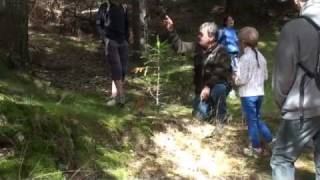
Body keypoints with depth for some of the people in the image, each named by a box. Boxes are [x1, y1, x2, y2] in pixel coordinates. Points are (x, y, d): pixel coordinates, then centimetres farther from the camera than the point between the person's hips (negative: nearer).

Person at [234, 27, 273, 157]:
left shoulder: (245, 58, -16)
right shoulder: (261, 56, 6)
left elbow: (242, 80, -17)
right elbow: (265, 76, 12)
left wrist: (235, 79, 2)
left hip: (248, 95, -7)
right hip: (259, 93, 7)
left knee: (252, 121, 5)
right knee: (257, 118, 21)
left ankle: (257, 149, 14)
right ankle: (272, 141, 19)